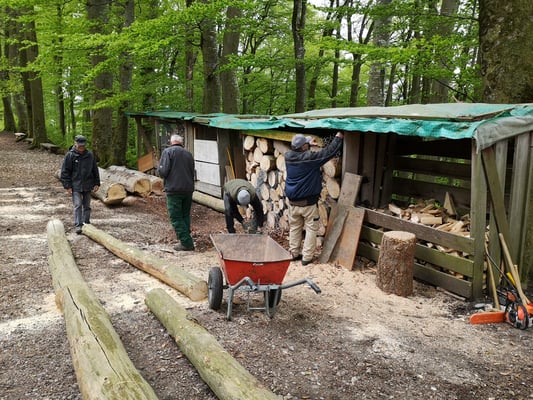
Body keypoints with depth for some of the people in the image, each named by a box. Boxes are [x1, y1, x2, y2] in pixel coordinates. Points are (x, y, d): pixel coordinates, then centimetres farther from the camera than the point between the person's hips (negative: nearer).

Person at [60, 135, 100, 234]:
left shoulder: (90, 155, 5)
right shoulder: (70, 155, -5)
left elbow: (95, 170, 12)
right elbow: (65, 171, -4)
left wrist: (96, 183, 8)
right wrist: (67, 186, -8)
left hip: (87, 186, 4)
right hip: (75, 186, -3)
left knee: (87, 206, 11)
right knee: (78, 205, -8)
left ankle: (87, 224, 21)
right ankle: (78, 225, -5)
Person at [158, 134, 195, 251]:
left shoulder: (168, 151, -5)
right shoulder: (188, 154, 14)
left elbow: (163, 171, -13)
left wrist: (159, 168, 8)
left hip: (174, 190, -6)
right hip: (188, 189, 6)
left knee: (176, 218, 0)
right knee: (185, 216, 15)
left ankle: (186, 243, -4)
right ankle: (186, 241, 17)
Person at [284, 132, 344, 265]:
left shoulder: (288, 157, -4)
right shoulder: (310, 158, -21)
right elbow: (329, 151, -14)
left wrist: (309, 145, 21)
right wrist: (339, 137, -1)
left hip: (292, 202, 6)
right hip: (308, 203, -5)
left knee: (294, 227, 18)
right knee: (311, 229, 8)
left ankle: (294, 253, 28)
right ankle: (307, 257, 10)